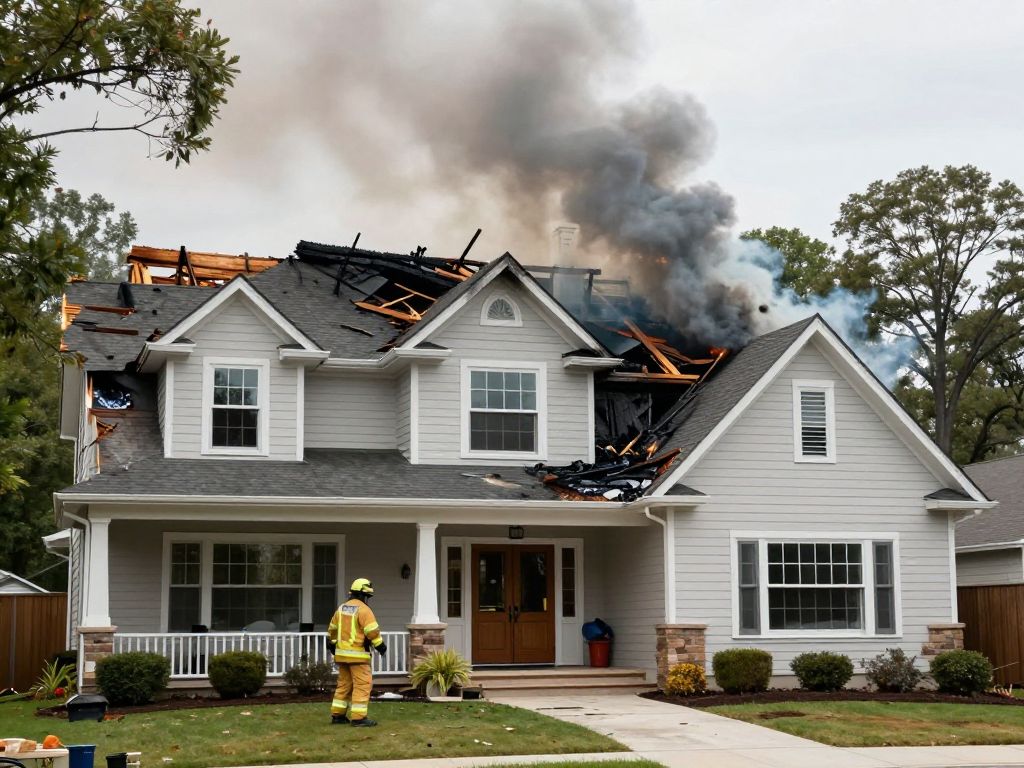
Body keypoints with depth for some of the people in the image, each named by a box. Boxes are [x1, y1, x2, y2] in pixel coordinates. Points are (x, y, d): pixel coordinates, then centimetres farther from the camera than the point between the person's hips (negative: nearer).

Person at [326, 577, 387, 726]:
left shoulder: (342, 608, 13)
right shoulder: (363, 609, -11)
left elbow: (333, 628, 21)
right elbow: (372, 630, -17)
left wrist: (332, 644, 34)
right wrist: (381, 646, -7)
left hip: (342, 653, 8)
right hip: (357, 654, -8)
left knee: (344, 684, 15)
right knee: (362, 685, -5)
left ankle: (337, 715, 16)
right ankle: (358, 718, -9)